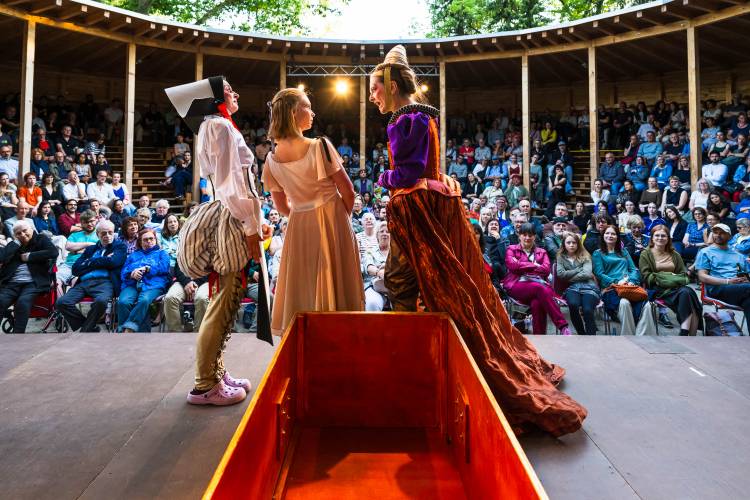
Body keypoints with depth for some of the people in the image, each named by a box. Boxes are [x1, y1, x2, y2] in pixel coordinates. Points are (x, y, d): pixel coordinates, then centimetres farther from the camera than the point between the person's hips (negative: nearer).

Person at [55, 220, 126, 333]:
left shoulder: (120, 246, 15)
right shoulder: (90, 249, 27)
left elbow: (112, 261, -6)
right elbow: (75, 269, 14)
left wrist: (91, 262, 6)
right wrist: (102, 262, 3)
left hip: (105, 282, -5)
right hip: (84, 283, 5)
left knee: (101, 301, -37)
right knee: (61, 302, -19)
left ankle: (85, 330, -14)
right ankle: (91, 328, -5)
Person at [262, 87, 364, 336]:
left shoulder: (271, 161, -3)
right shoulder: (319, 146, -16)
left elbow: (281, 207, 6)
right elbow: (347, 191, -9)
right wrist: (342, 216, 9)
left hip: (298, 227, 4)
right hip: (332, 220, -4)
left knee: (302, 291, 14)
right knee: (334, 285, 8)